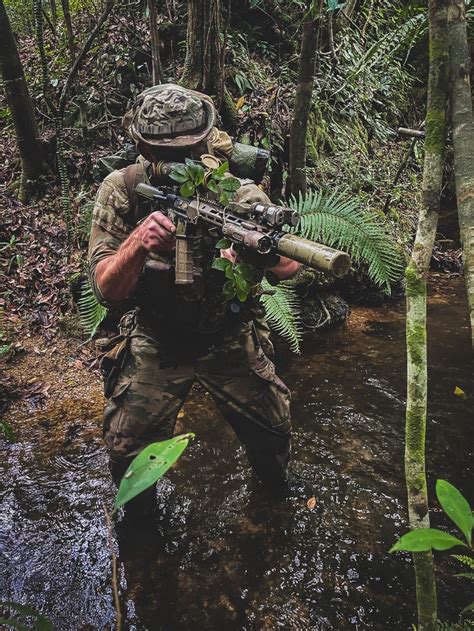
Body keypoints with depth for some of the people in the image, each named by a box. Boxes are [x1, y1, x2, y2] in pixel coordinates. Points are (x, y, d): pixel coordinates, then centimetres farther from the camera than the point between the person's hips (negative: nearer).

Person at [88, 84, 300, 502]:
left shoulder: (235, 189, -16)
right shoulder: (121, 190, -15)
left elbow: (289, 265, -23)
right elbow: (107, 291, -21)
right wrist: (139, 241, -41)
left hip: (231, 339, 1)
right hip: (156, 344, 0)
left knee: (274, 432, 10)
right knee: (126, 450, 0)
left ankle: (275, 493, 46)